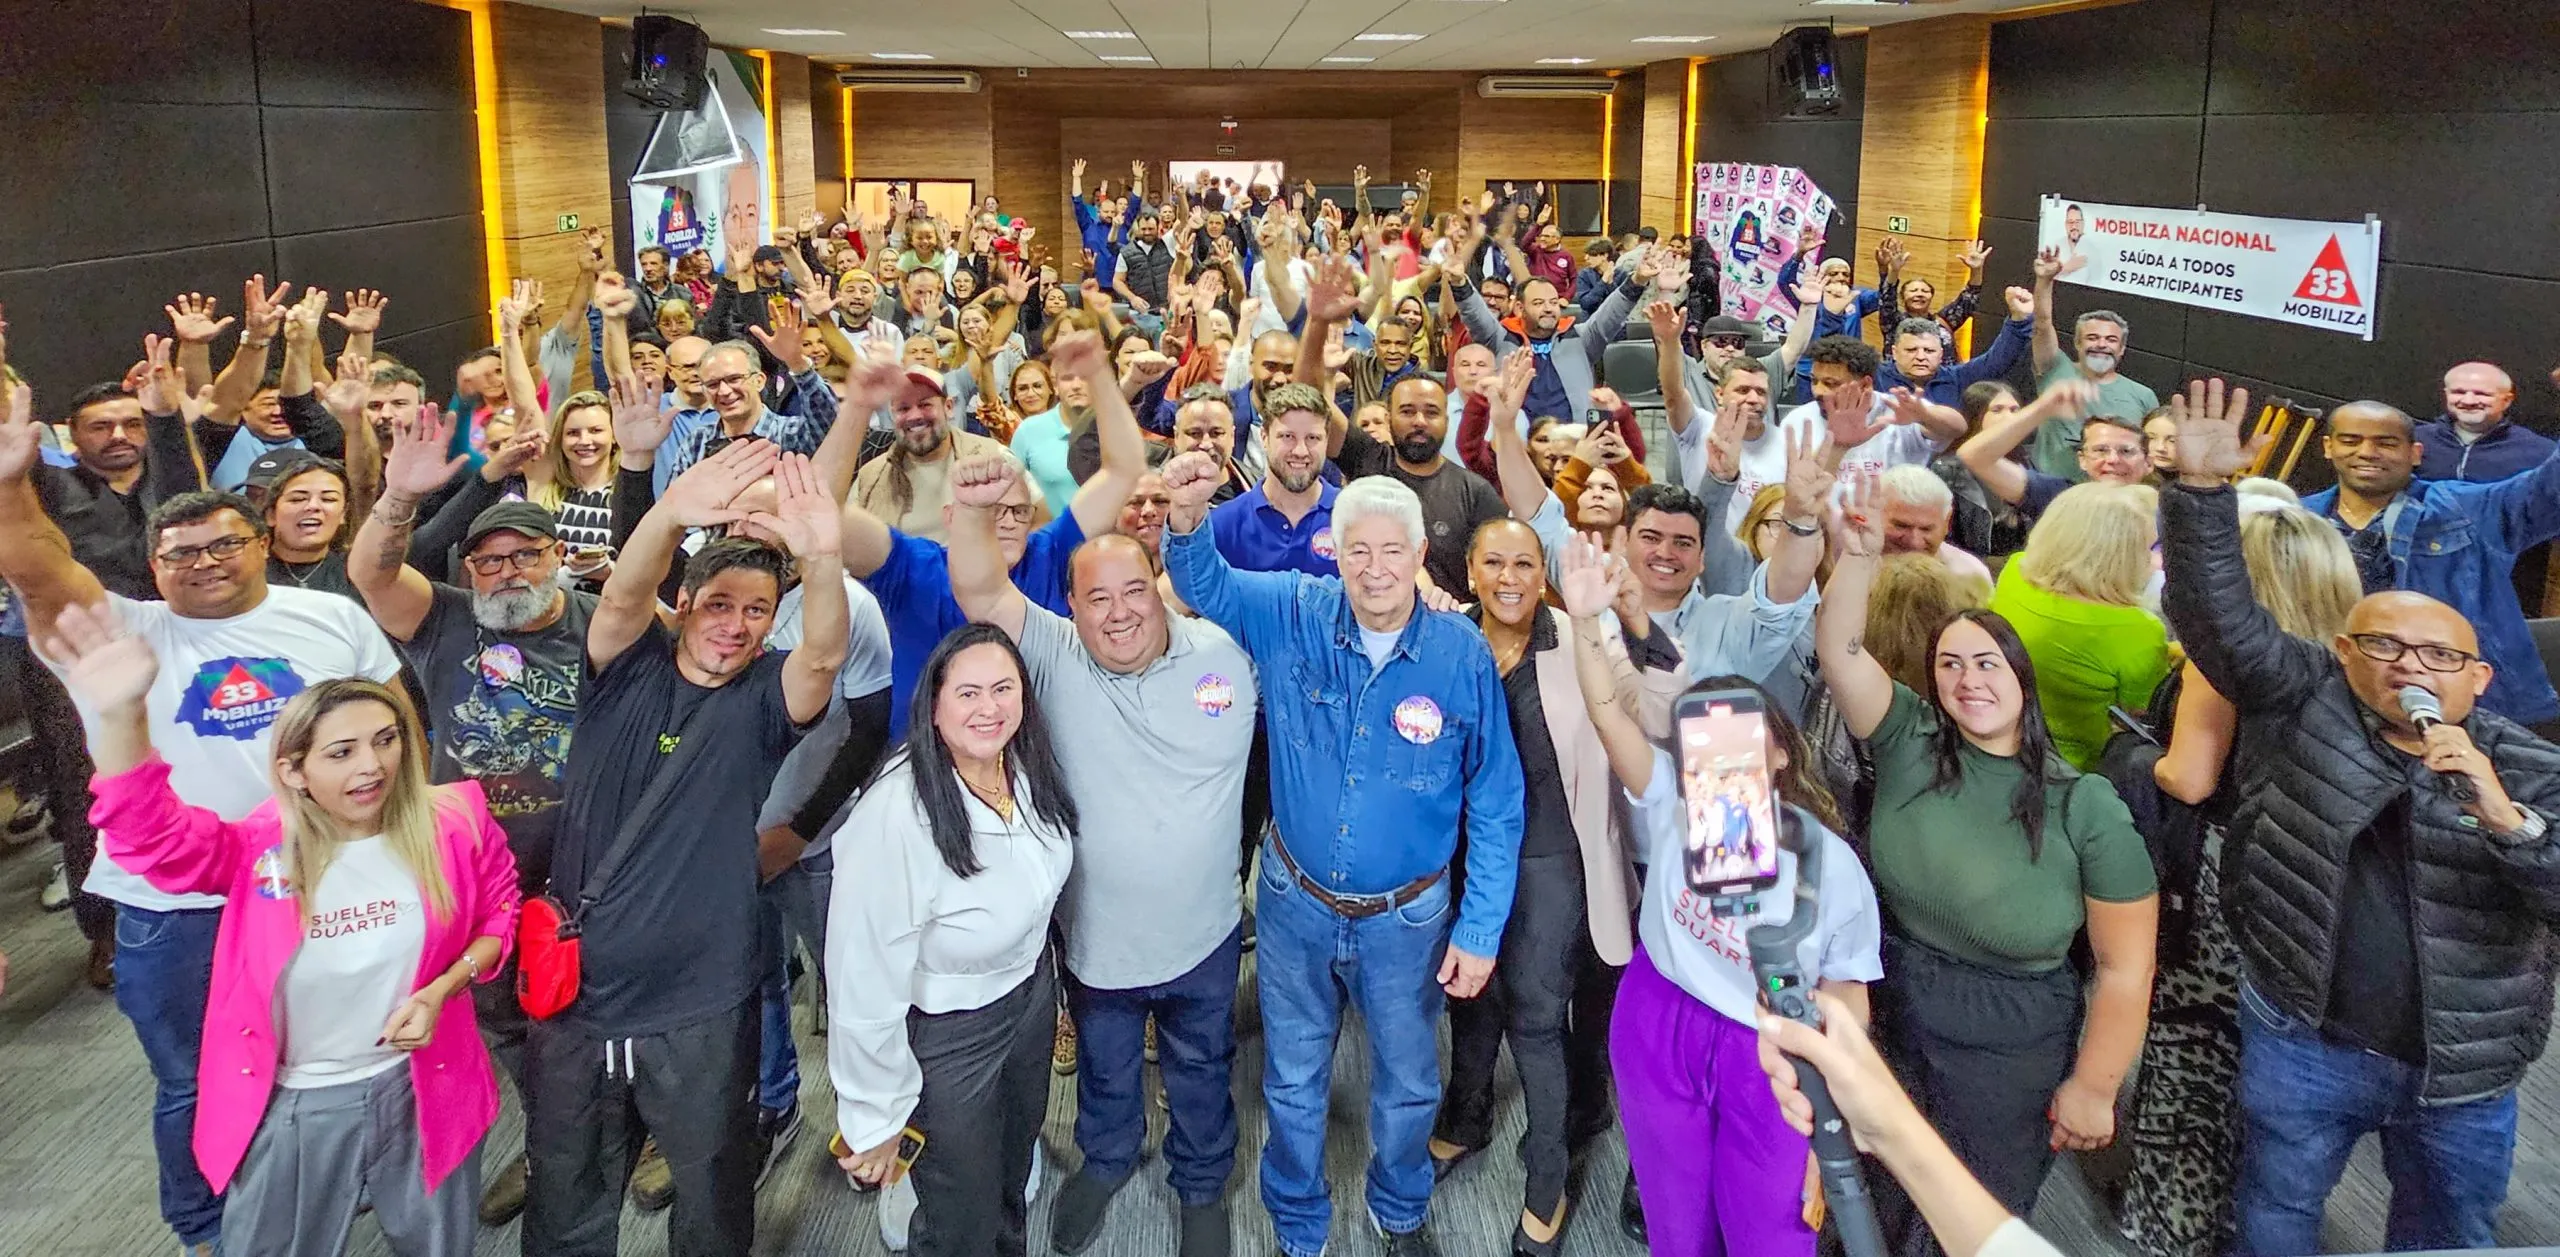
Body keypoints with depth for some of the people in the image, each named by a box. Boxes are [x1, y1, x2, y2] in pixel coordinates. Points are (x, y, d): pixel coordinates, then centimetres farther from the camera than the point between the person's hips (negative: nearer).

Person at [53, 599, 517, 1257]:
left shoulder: (452, 823, -12)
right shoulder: (263, 845, -14)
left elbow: (498, 914, 2)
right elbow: (151, 834, -31)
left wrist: (441, 989, -15)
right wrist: (120, 713, -47)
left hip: (420, 1090, 0)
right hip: (290, 1108, 0)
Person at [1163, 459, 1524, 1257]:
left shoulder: (1463, 657, -16)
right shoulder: (1293, 616, -12)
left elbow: (1495, 803, -8)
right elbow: (1204, 582, -3)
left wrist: (1480, 929, -8)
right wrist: (1186, 518, -28)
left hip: (1407, 916, -1)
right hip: (1294, 903, 1)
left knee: (1407, 1083, 20)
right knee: (1292, 1081, 17)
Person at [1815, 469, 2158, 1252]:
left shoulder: (2086, 805, -13)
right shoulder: (1908, 743, -6)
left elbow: (2126, 967, -9)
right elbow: (1841, 653, -20)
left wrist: (2092, 1086, -7)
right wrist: (1857, 557, -35)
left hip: (2011, 1052, -2)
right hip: (1887, 1012, 2)